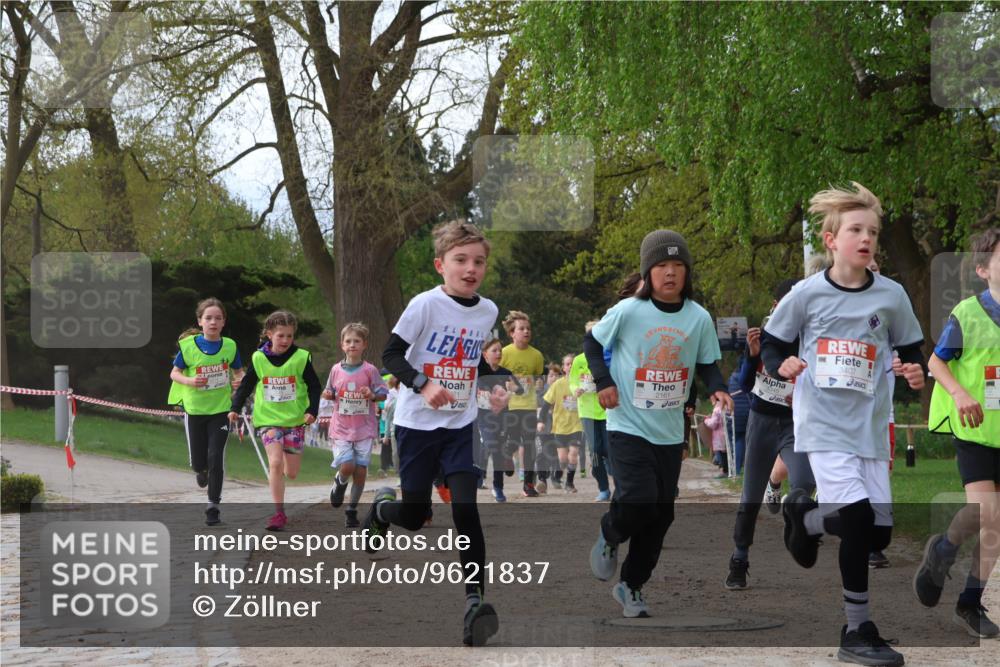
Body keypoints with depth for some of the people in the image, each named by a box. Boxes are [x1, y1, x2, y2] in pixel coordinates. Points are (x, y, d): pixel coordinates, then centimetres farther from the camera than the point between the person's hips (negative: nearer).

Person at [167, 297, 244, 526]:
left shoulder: (230, 346, -4)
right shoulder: (188, 345, -9)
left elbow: (238, 372, 9)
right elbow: (174, 373, -1)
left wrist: (239, 381, -15)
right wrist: (189, 381, -21)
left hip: (221, 409, 0)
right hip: (194, 408, 0)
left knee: (216, 458, -8)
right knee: (198, 461, 7)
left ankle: (213, 505, 5)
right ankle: (201, 470, 45)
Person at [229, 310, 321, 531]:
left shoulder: (301, 358, -3)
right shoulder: (259, 358, 0)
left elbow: (314, 387, 4)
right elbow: (246, 386, 10)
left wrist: (312, 410, -9)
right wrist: (235, 408, 0)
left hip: (295, 420, 1)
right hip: (268, 420, -1)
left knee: (291, 473, 2)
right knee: (275, 463, -18)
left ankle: (277, 473, 40)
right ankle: (279, 513, -10)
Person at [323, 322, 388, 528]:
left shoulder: (370, 370, -4)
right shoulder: (336, 370, 3)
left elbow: (383, 394, 0)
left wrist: (373, 395, -20)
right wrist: (328, 395, -7)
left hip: (364, 429, 0)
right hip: (341, 428, 1)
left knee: (360, 470, -1)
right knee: (347, 466, -15)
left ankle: (352, 509, 15)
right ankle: (339, 483, 21)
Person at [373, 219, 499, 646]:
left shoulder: (488, 310, 1)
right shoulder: (425, 304, -14)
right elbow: (391, 354, -16)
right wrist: (423, 385, -29)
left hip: (461, 426, 3)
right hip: (416, 424, -3)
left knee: (466, 511, -12)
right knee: (414, 517, 6)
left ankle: (474, 603, -13)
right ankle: (382, 506, 42)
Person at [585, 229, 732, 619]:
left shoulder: (699, 318, -3)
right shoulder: (628, 311, -11)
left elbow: (707, 364, 9)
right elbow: (592, 342, 3)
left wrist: (717, 388, -12)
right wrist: (603, 381, -10)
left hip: (670, 432, 4)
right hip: (628, 426, -4)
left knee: (660, 515, 8)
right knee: (638, 503, -19)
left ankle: (632, 586, 27)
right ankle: (609, 536, 17)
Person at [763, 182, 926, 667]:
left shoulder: (891, 295, 1)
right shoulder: (806, 294, -4)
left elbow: (912, 351, 12)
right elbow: (771, 344, 6)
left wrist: (916, 373, -10)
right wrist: (782, 366, -15)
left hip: (870, 426, 4)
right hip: (822, 423, -4)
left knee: (879, 534, 5)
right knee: (858, 517, -18)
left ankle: (804, 515, 35)